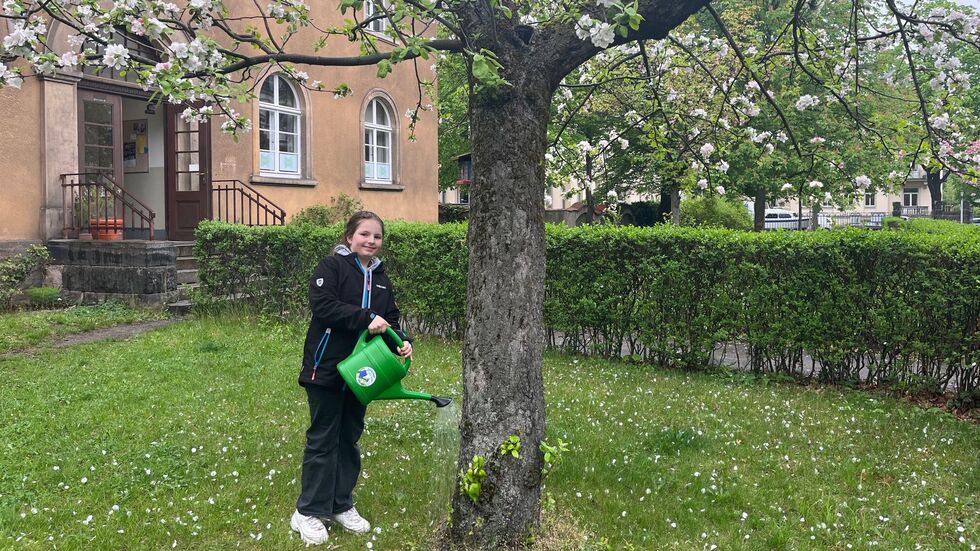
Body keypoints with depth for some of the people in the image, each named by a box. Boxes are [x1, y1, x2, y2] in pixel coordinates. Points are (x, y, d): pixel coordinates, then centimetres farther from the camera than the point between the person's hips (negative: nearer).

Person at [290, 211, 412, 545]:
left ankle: (341, 505, 27)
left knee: (350, 438, 14)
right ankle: (308, 512, 13)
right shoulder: (332, 266, -9)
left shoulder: (380, 277, 12)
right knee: (323, 439, 1)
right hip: (326, 368, -6)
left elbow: (390, 319, 13)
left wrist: (401, 342, -7)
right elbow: (322, 305, -21)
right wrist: (366, 319, -25)